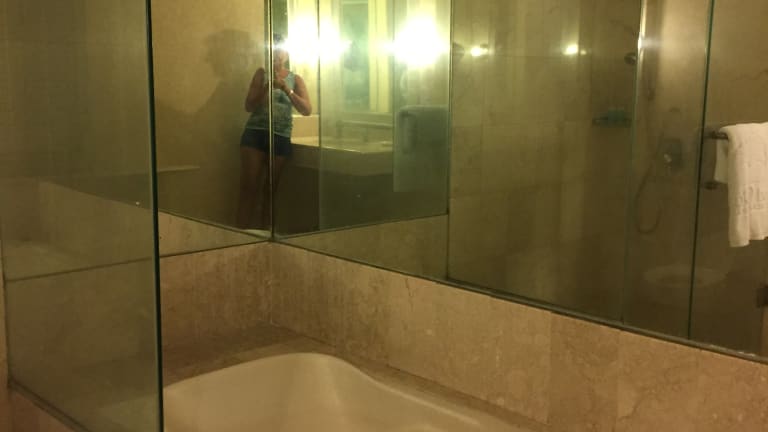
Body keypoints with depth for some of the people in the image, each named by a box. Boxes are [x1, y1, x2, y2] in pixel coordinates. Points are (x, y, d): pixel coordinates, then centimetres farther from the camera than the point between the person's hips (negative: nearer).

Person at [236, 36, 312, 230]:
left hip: (281, 138, 1)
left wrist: (286, 89, -14)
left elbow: (307, 110, -4)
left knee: (269, 191, 6)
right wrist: (267, 88, -13)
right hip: (255, 133, -1)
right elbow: (249, 107, 2)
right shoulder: (261, 73, 8)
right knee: (248, 187, -8)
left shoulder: (295, 79, 9)